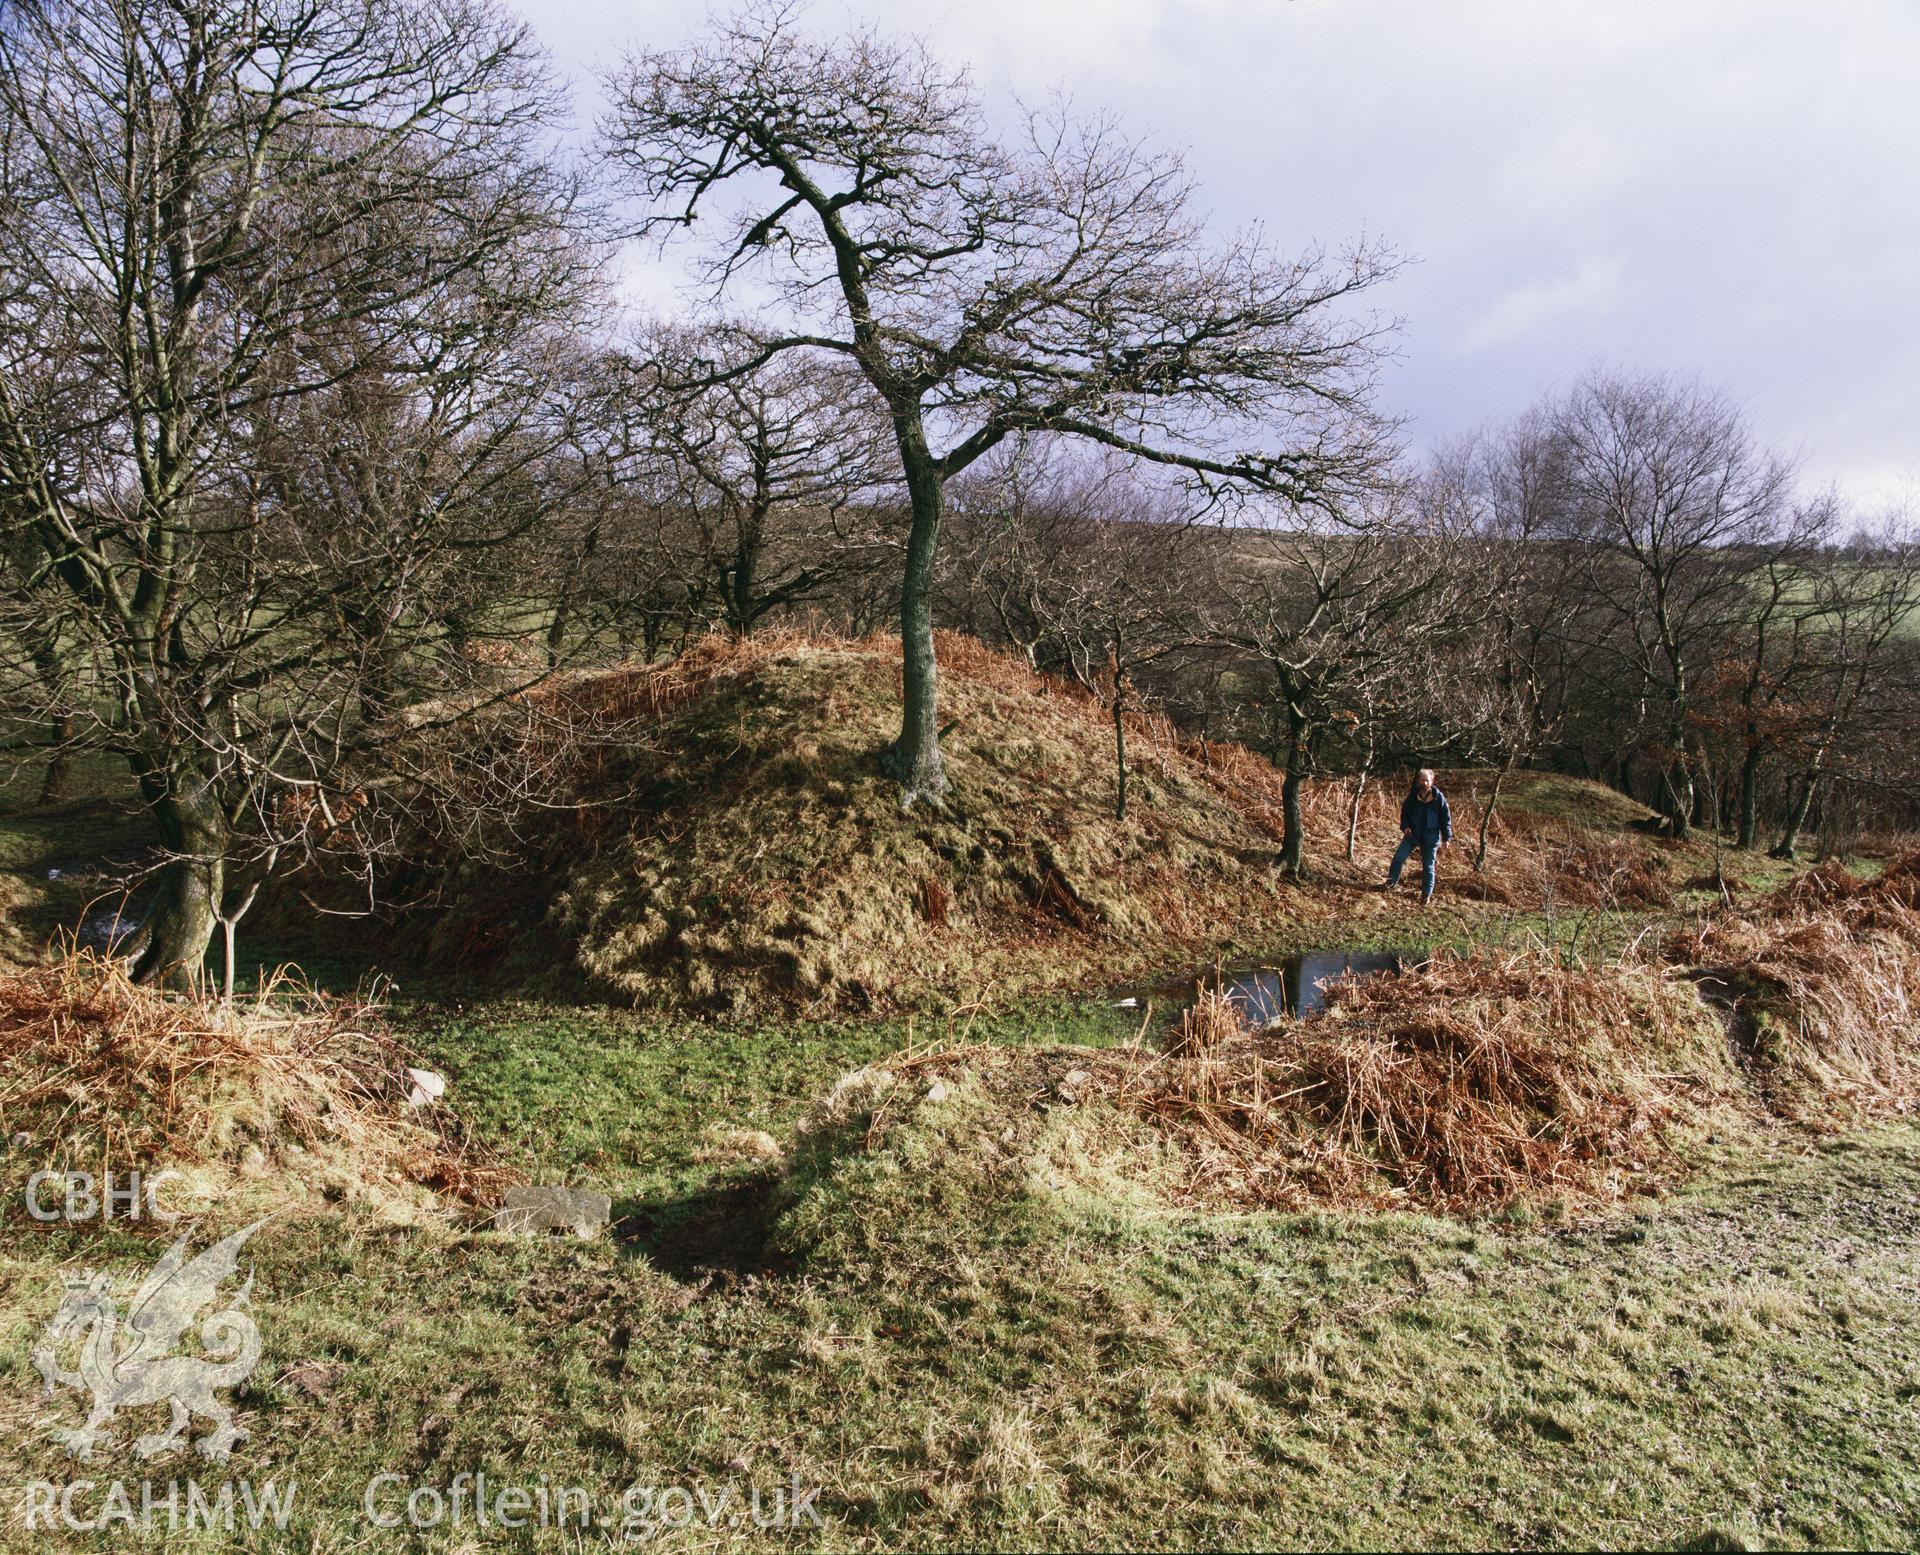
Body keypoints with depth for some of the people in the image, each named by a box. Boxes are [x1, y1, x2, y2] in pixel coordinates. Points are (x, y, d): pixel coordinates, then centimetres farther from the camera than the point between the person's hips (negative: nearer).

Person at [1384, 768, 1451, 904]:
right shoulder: (1412, 795, -5)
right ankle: (1391, 883, 18)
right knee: (1399, 857, 0)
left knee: (1428, 866, 5)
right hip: (1412, 834, 2)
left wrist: (1447, 837, -6)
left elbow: (1446, 818, -4)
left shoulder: (1439, 797, -10)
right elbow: (1405, 812, 7)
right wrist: (1405, 826, -10)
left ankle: (1427, 893, 16)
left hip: (1431, 838, -2)